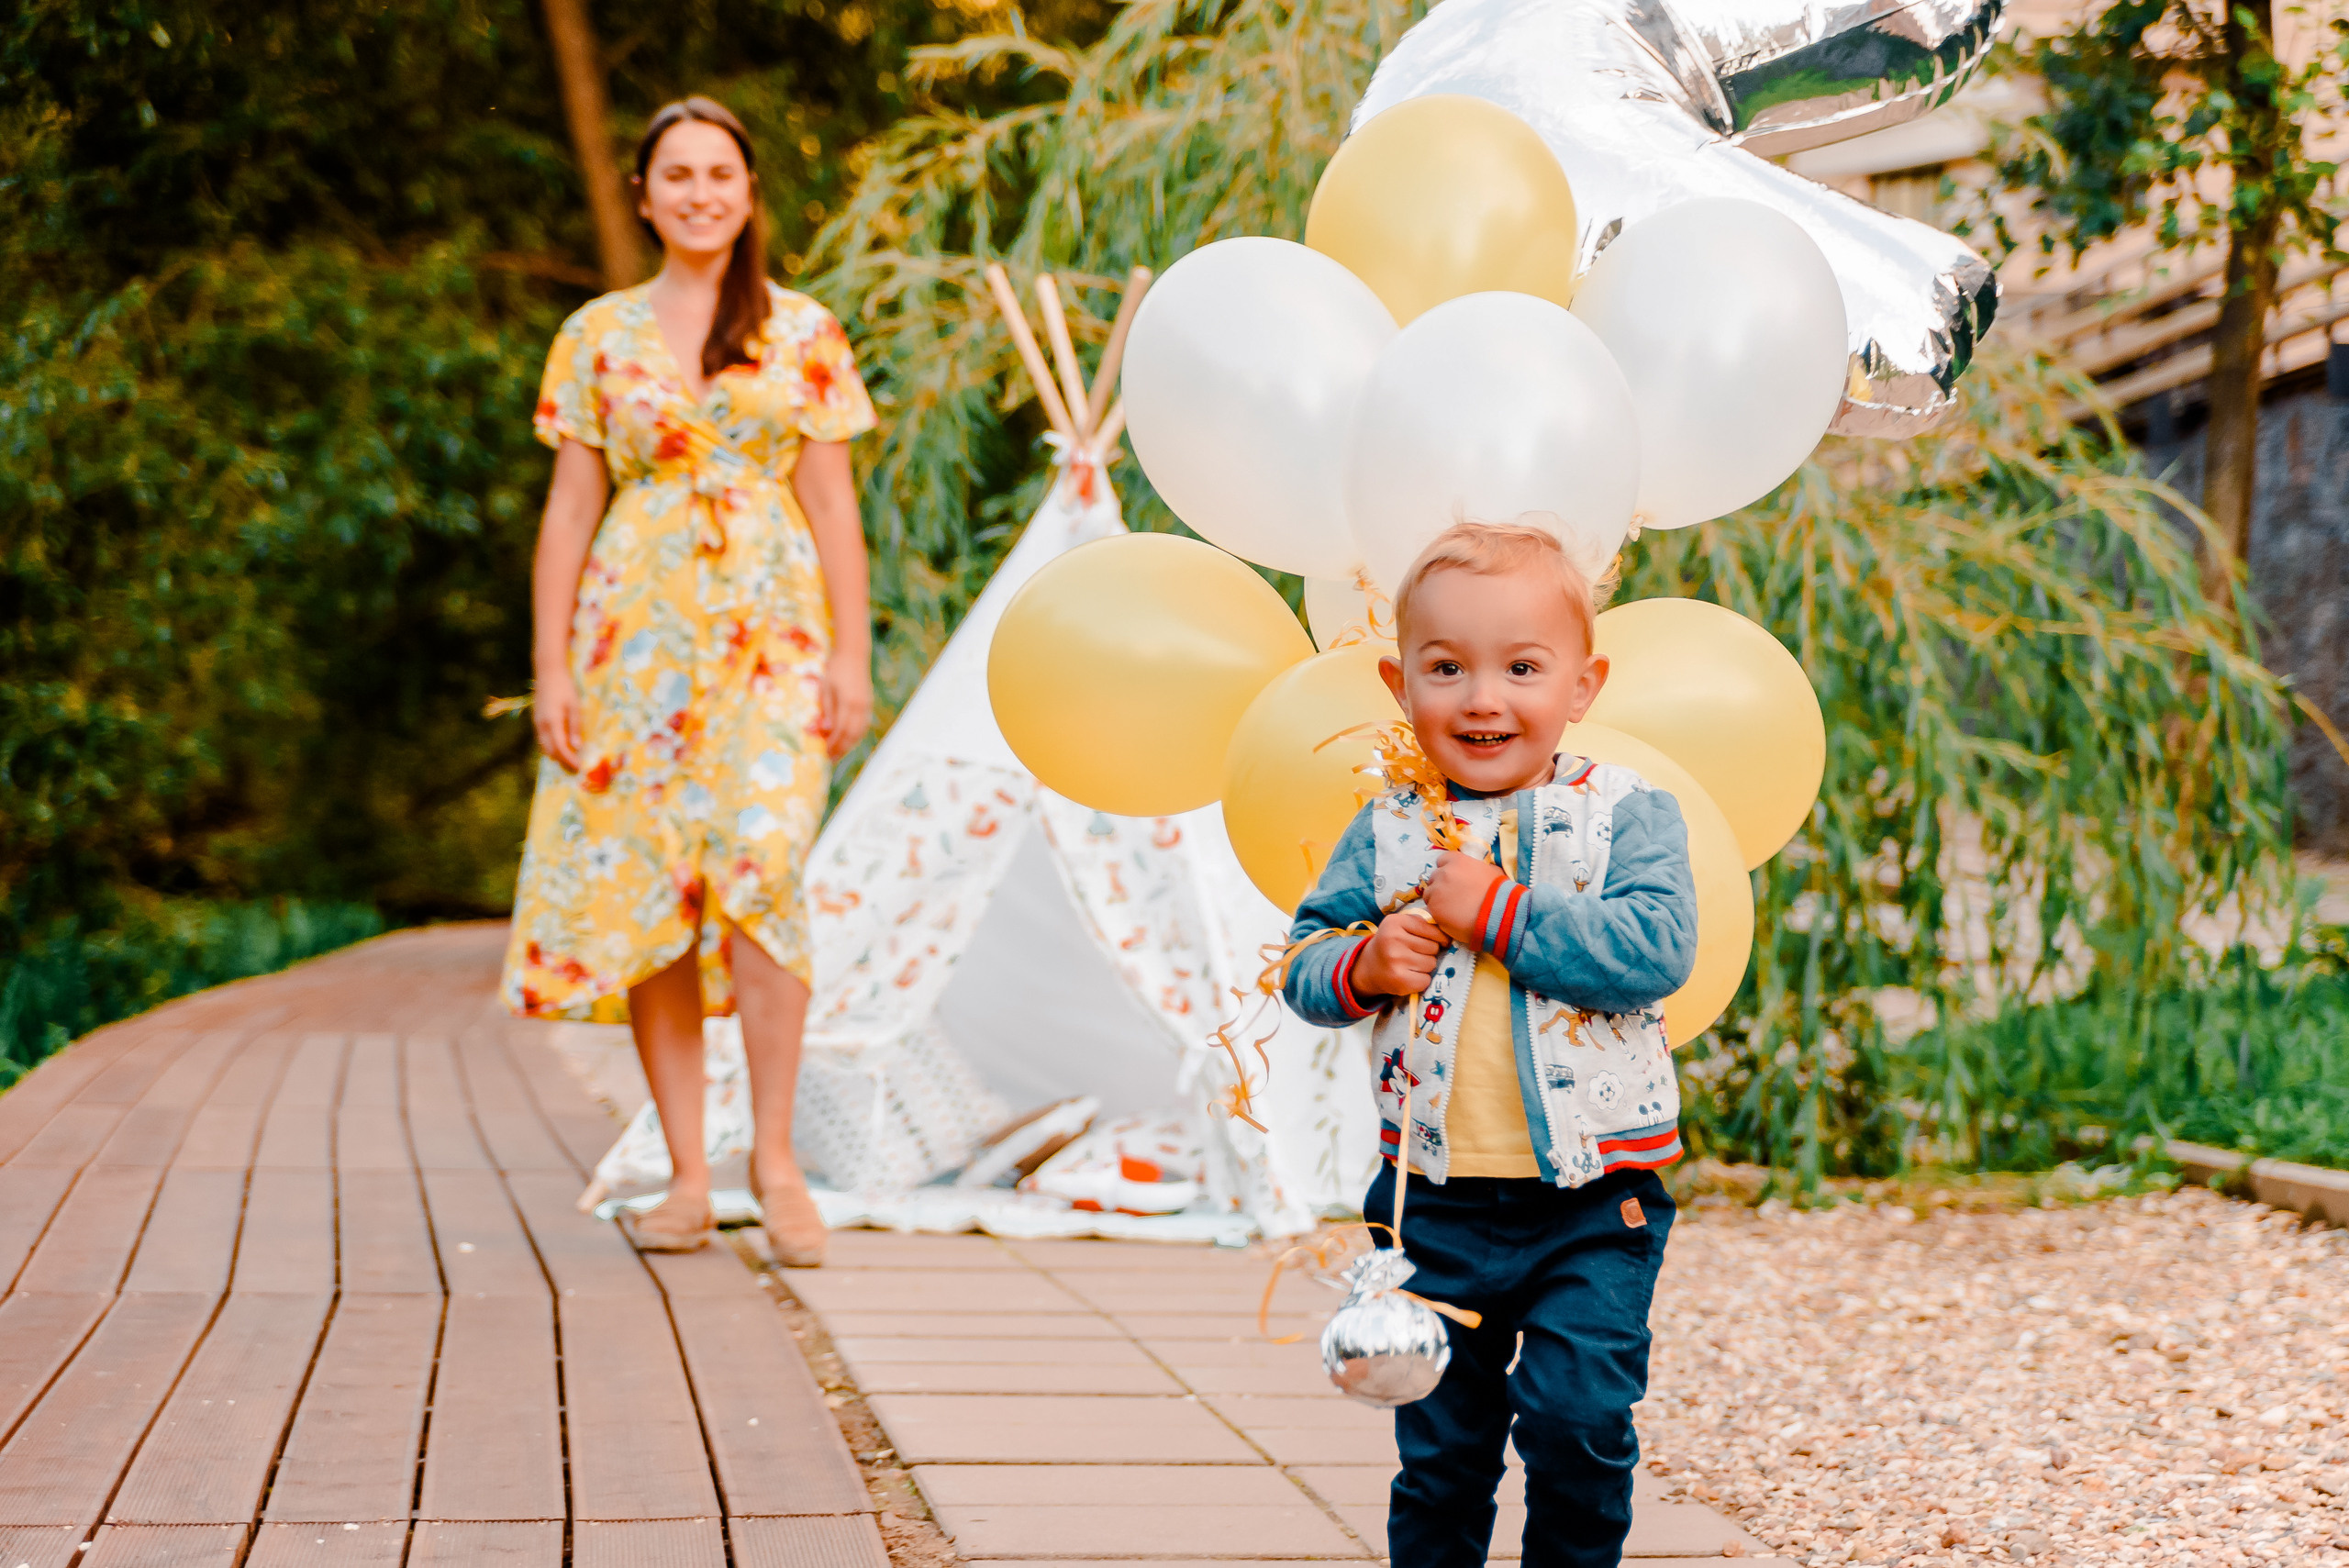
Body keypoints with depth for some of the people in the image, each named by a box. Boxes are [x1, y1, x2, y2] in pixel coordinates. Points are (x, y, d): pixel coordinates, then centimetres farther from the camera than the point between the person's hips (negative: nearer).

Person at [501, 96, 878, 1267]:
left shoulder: (803, 333, 8)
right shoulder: (599, 335, 9)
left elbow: (832, 505, 7)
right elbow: (569, 511, 9)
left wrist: (851, 654, 0)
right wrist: (551, 667, 3)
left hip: (770, 637, -1)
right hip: (638, 633, 2)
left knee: (759, 865, -18)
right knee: (643, 886, -2)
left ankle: (775, 1156, -8)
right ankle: (688, 1175, 5)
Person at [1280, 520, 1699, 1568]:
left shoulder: (1625, 814, -4)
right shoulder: (1388, 831, 3)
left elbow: (1658, 949, -19)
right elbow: (1303, 963, 7)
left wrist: (1497, 913, -20)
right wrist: (1365, 965, -15)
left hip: (1596, 1202, -2)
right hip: (1437, 1199, 2)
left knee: (1579, 1420, -6)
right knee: (1440, 1440, 12)